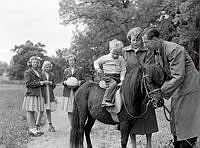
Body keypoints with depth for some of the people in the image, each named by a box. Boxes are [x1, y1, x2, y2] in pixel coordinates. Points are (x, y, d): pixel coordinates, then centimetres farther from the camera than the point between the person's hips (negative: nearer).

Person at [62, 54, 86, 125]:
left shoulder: (80, 69, 8)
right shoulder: (66, 70, 16)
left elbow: (84, 80, 6)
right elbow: (63, 81, 17)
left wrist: (80, 82, -14)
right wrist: (65, 82, -5)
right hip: (68, 92, 3)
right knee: (69, 111, 2)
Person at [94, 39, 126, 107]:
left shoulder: (121, 59, 10)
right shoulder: (105, 58, 4)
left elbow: (123, 70, 6)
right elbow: (96, 62, 14)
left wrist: (122, 79, -7)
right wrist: (98, 69, -6)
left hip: (118, 76, 4)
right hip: (108, 76, -4)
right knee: (113, 83, -33)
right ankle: (105, 101, -38)